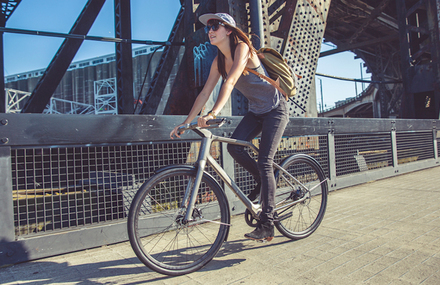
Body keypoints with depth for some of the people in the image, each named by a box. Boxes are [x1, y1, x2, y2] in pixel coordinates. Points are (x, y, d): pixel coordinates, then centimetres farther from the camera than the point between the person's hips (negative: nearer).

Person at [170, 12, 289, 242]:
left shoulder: (242, 48, -19)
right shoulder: (219, 61, 1)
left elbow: (231, 82, -35)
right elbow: (205, 93, -2)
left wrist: (213, 113, -48)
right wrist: (186, 122, -8)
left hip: (275, 110, -7)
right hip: (256, 111, 7)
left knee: (264, 162, -14)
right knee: (234, 146, -16)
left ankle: (266, 225, -6)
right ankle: (263, 182, 11)